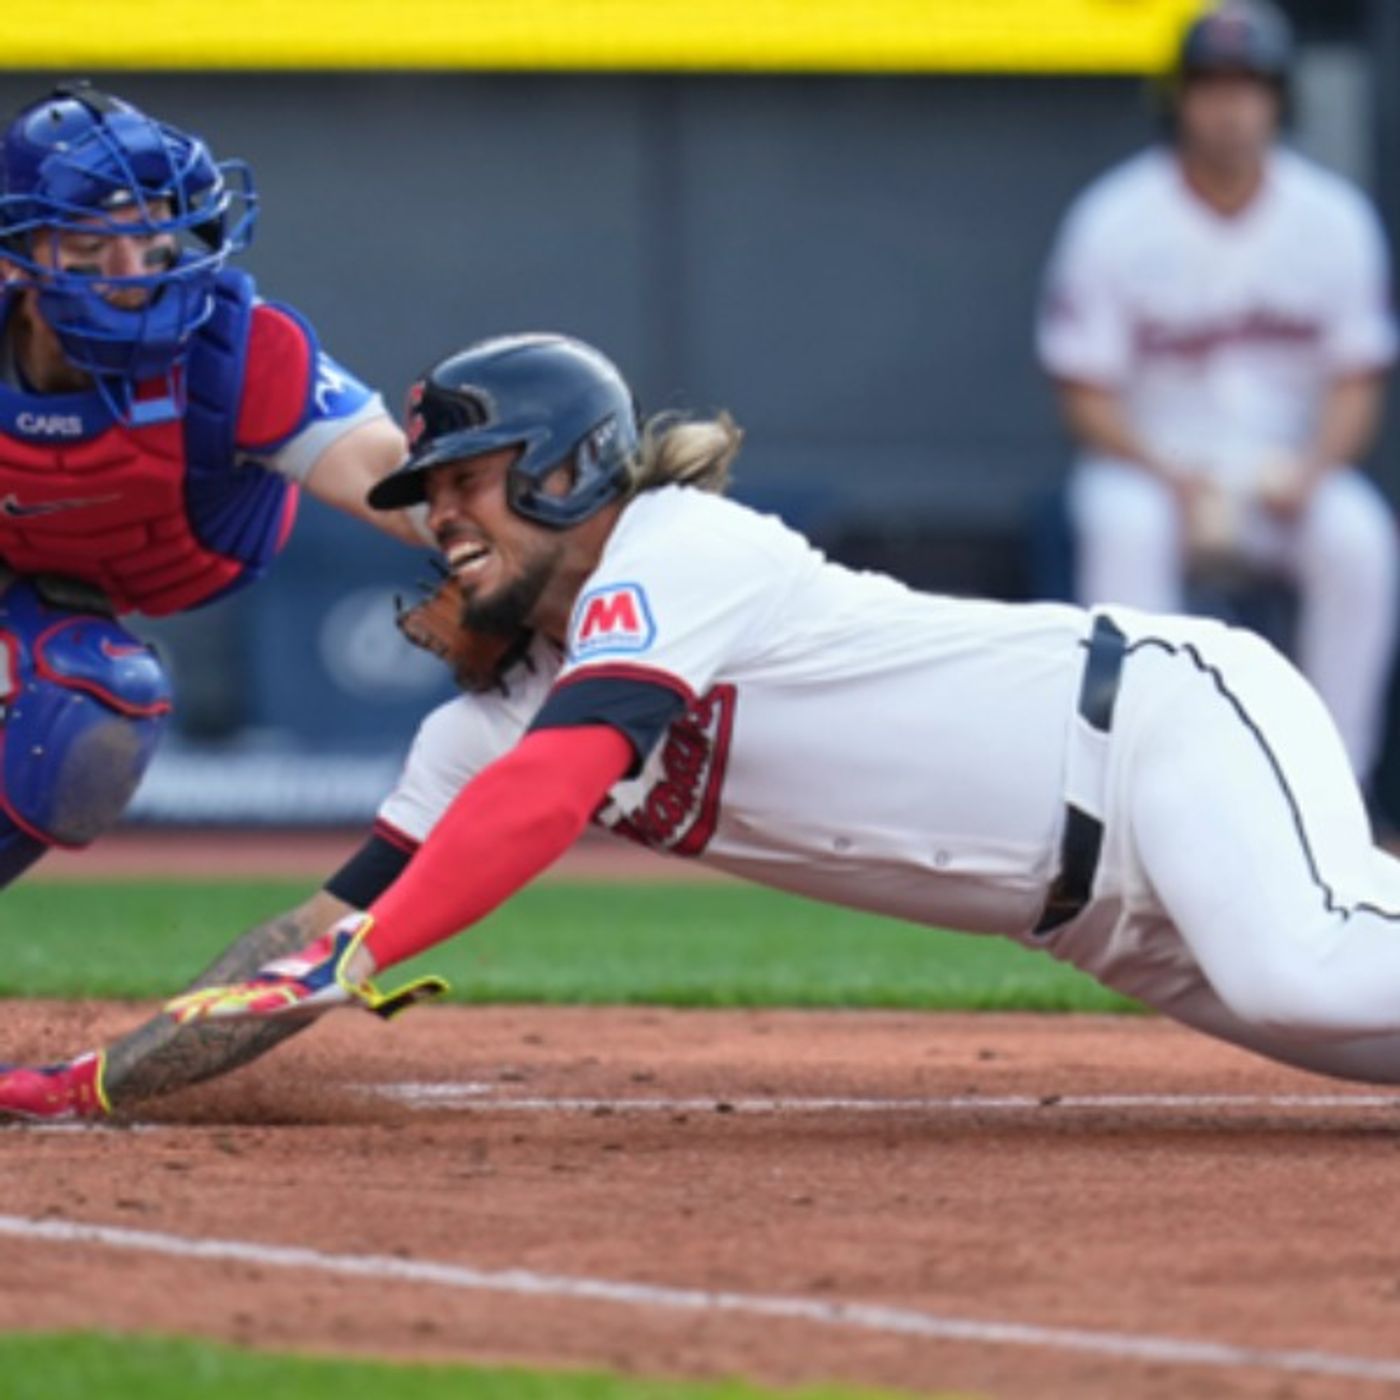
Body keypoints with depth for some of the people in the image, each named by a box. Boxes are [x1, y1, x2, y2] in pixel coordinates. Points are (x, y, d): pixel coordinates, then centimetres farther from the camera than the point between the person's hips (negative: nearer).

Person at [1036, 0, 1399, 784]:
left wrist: (1309, 472, -19)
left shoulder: (1335, 219, -1)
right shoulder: (1113, 220, -6)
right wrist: (1173, 480, -22)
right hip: (1151, 463, -1)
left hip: (1292, 473, 1)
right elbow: (1086, 394, -5)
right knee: (1124, 529, -35)